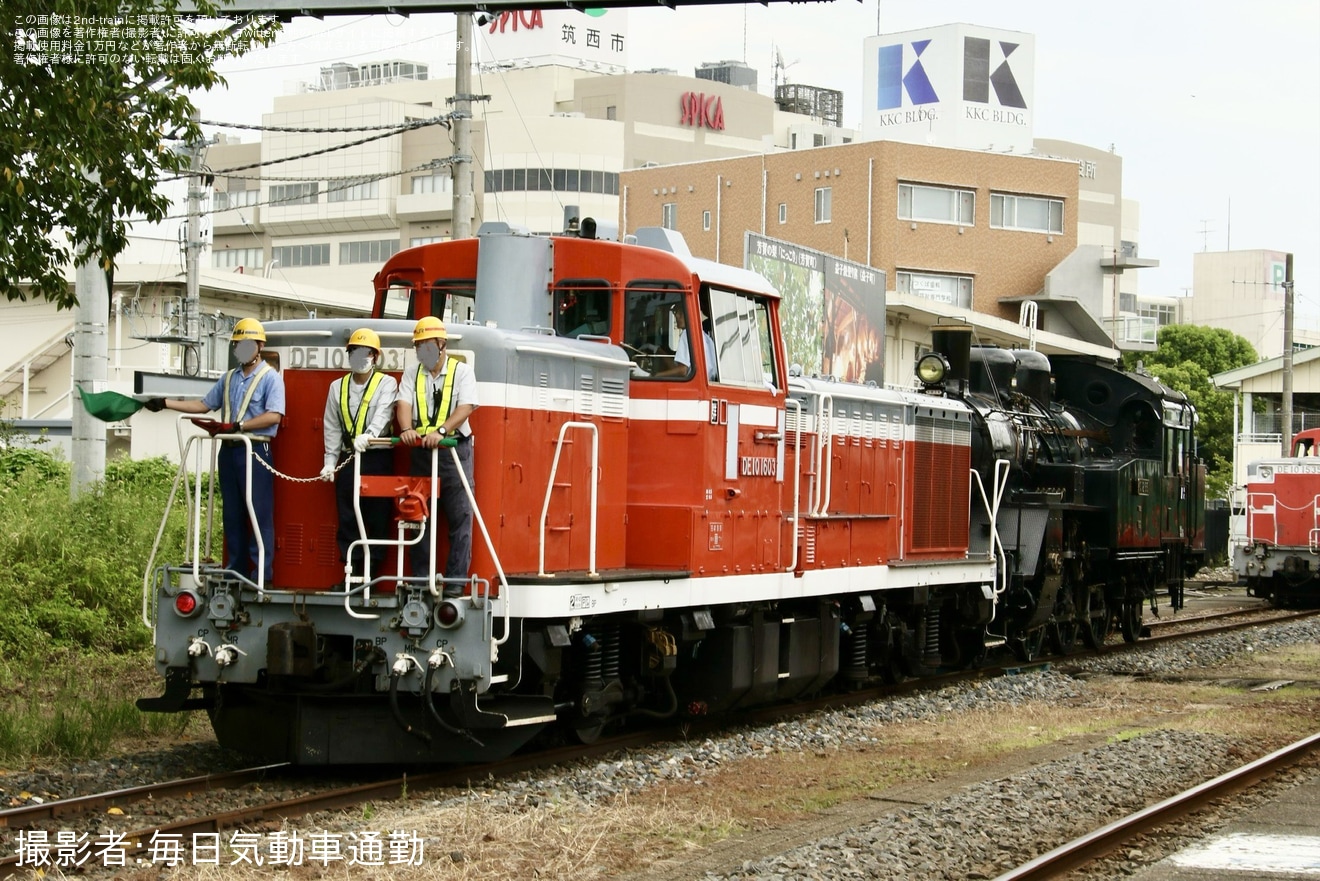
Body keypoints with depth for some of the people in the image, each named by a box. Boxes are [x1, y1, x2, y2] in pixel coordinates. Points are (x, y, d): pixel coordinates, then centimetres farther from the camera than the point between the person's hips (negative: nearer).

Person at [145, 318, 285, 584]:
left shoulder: (270, 378, -4)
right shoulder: (228, 379, 19)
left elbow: (274, 415, -16)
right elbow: (204, 405, 22)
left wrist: (237, 426, -19)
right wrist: (166, 403, 15)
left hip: (255, 451, -7)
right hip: (229, 450, 7)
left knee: (260, 512, -7)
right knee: (232, 513, 9)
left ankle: (263, 571, -6)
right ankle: (236, 569, 14)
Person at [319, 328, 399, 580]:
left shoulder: (387, 384, 3)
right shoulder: (338, 387, 15)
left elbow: (383, 414, -16)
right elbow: (332, 427, 14)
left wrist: (368, 434, -35)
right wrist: (330, 462, 6)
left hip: (377, 458, -4)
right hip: (348, 459, 4)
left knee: (377, 518, -3)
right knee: (347, 518, 3)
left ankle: (372, 572, 1)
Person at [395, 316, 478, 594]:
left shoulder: (461, 371, 2)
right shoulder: (412, 375, 12)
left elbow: (465, 408, -12)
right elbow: (404, 404, -3)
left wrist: (440, 431, -28)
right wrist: (407, 429, -25)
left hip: (455, 449, -3)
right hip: (421, 453, 4)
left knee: (459, 517, -5)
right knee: (421, 516, 5)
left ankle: (455, 580, -2)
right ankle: (420, 579, 11)